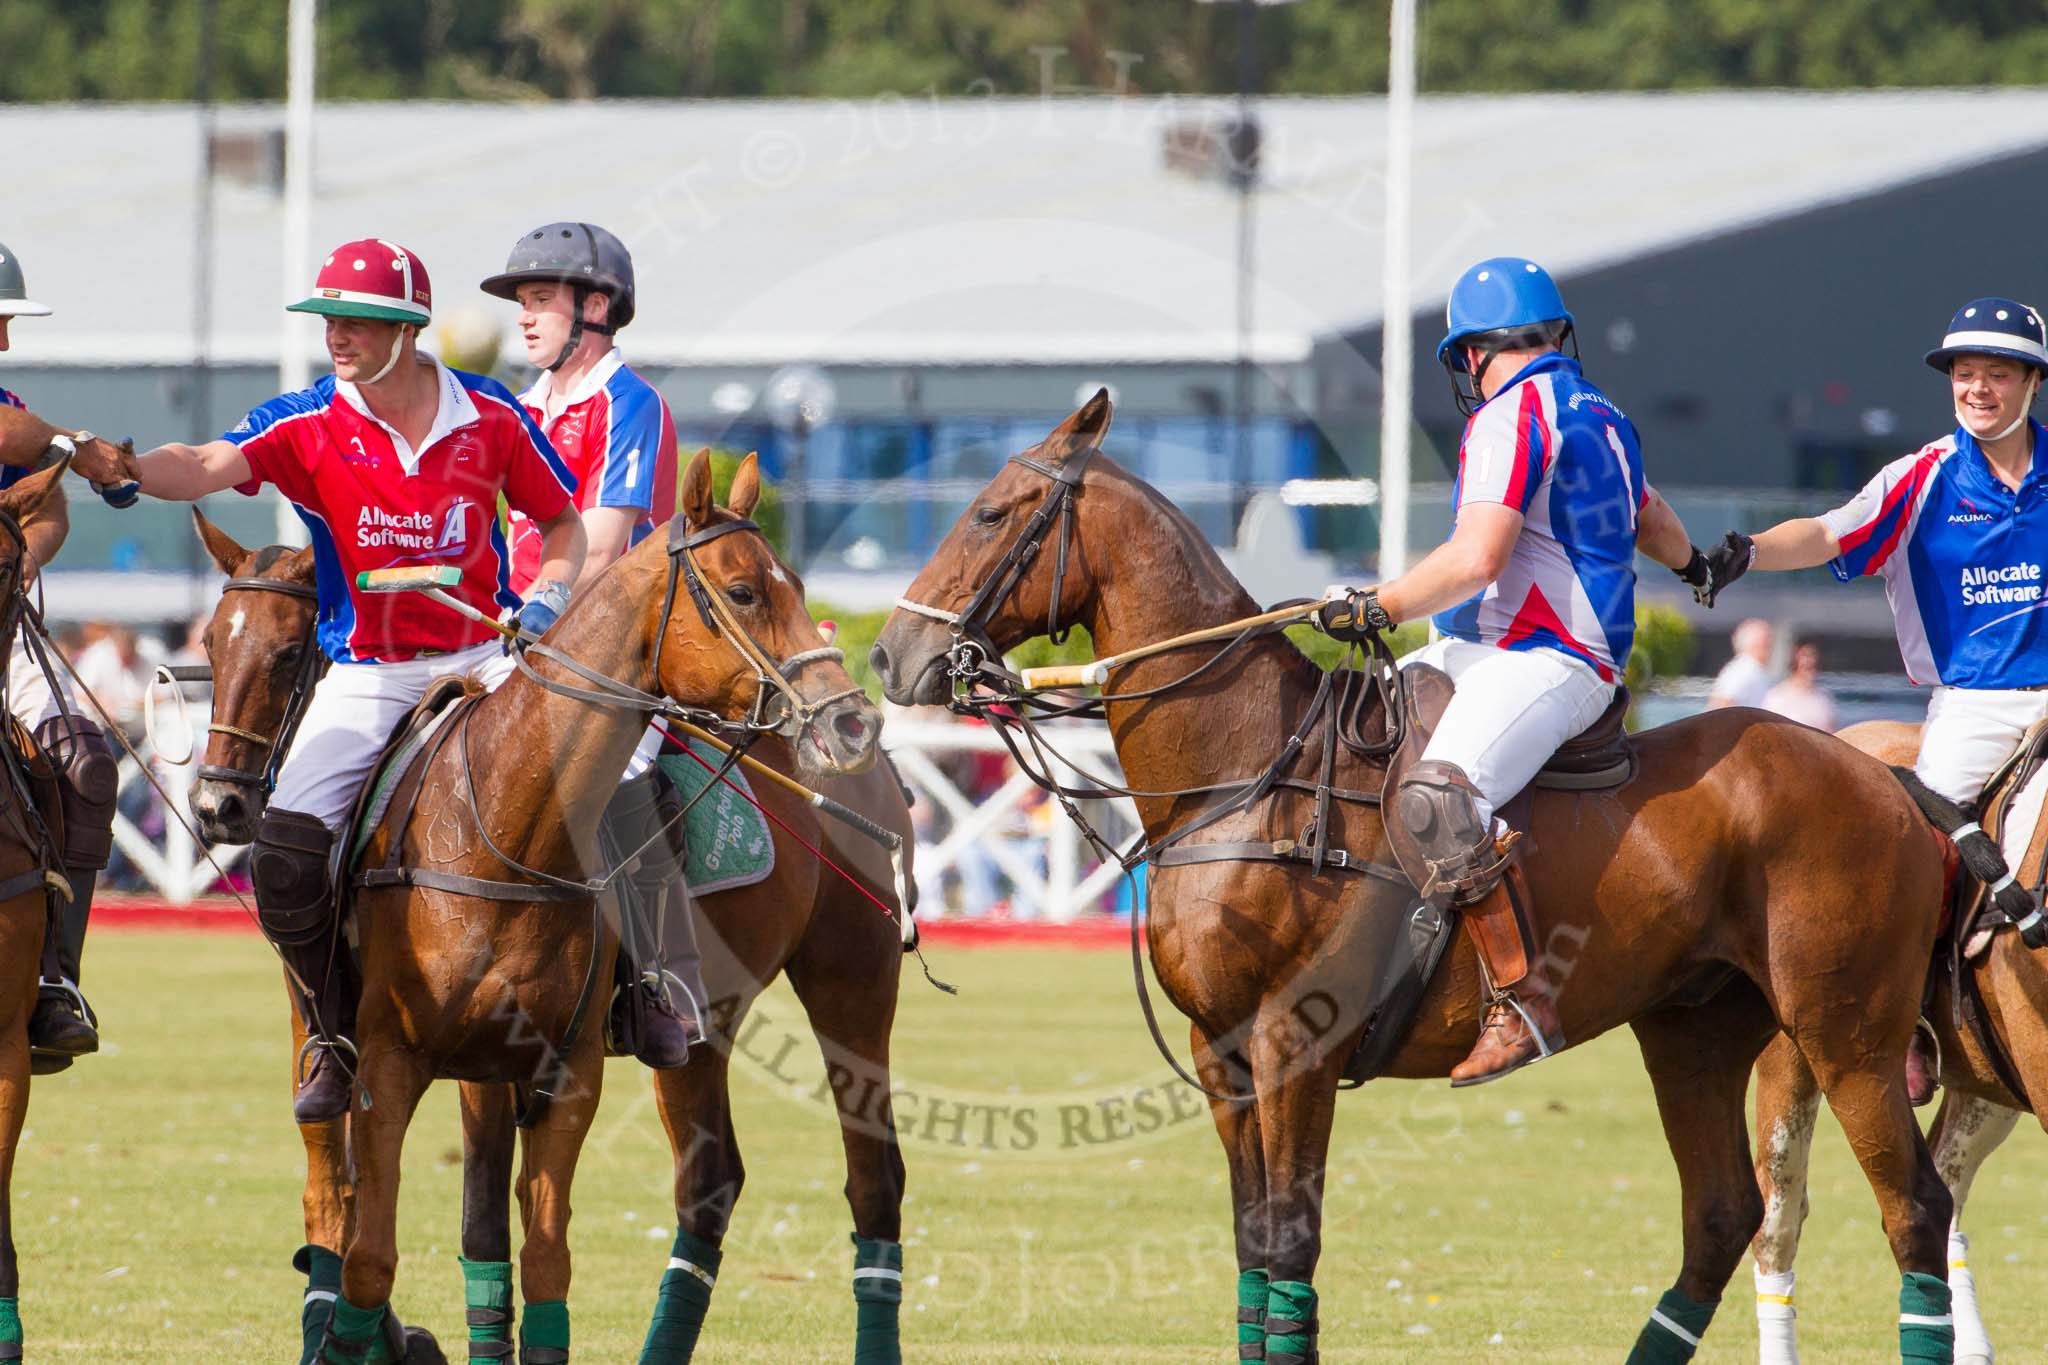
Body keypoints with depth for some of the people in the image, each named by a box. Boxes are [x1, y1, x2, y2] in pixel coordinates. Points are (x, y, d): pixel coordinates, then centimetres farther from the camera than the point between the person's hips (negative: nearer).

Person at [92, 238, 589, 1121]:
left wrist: (550, 597, -7)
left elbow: (563, 523, 13)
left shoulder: (491, 417, -1)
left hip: (480, 657, 0)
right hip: (363, 674, 0)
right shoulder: (309, 426, -6)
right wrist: (124, 468, -44)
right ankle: (336, 1034, 7)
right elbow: (204, 467, -23)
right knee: (285, 854, -16)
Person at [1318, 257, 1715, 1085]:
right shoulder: (1600, 419, 21)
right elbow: (1648, 518, 42)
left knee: (1440, 797, -33)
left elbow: (1478, 557, -22)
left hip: (1543, 665, -11)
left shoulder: (1512, 416, -11)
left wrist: (1378, 608, -12)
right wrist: (1692, 563, 64)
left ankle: (1521, 1001, -40)